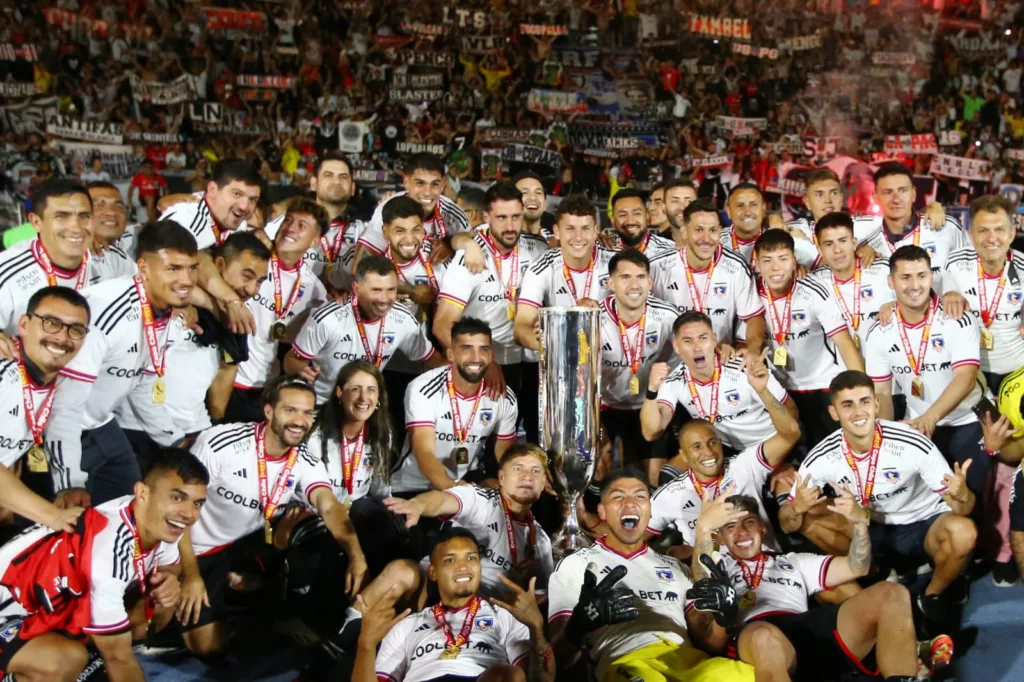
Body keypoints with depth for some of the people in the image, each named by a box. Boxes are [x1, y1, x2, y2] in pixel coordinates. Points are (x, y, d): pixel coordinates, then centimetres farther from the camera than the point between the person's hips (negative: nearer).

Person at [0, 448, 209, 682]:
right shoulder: (108, 548, -36)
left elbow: (168, 565, 9)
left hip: (63, 600, 8)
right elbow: (119, 657, -27)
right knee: (66, 660, -34)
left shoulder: (159, 521, -14)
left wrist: (168, 580, -14)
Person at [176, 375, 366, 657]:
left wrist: (355, 555, -50)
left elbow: (330, 507, -30)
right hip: (196, 550, -4)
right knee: (206, 644, -11)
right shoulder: (219, 443, -23)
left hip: (247, 546, 4)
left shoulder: (307, 464, -13)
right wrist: (191, 575, -21)